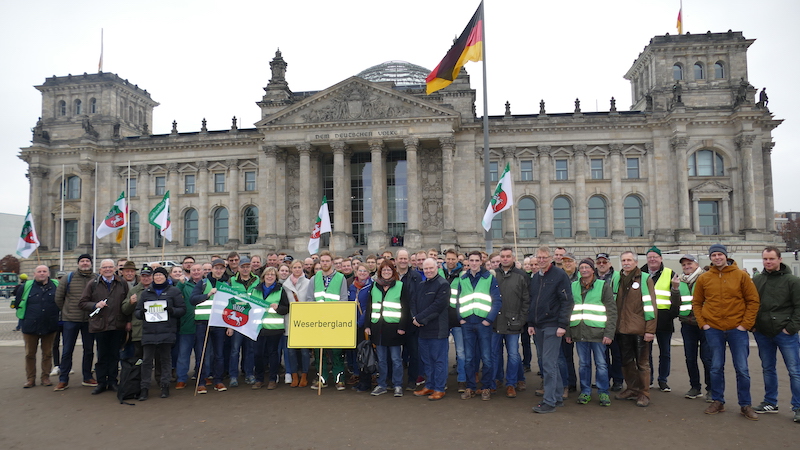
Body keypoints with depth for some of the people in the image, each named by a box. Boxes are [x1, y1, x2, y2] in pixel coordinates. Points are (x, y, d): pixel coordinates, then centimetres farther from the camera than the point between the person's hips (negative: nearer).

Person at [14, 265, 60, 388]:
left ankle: (46, 377, 18)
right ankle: (31, 379, 17)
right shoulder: (27, 286, -1)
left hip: (49, 327, 0)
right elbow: (17, 303, 9)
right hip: (30, 327, 0)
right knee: (30, 354, 7)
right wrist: (24, 318, 7)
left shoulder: (56, 285, 2)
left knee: (47, 353, 8)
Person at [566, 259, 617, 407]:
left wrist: (609, 333, -9)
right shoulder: (573, 287, 11)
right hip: (579, 332, 3)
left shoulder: (603, 286, 2)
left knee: (601, 364, 4)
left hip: (597, 332, -3)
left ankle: (603, 393, 16)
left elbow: (611, 311, -1)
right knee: (583, 364, 9)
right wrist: (567, 332, 6)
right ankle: (585, 392, 20)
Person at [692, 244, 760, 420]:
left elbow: (753, 301, 0)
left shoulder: (741, 276, -2)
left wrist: (746, 324, -6)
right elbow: (696, 303, 9)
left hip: (737, 329, -1)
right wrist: (702, 323, -1)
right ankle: (718, 402, 21)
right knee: (716, 368, 9)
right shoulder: (703, 278, 2)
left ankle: (745, 405, 18)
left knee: (742, 369, 4)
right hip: (713, 329, 1)